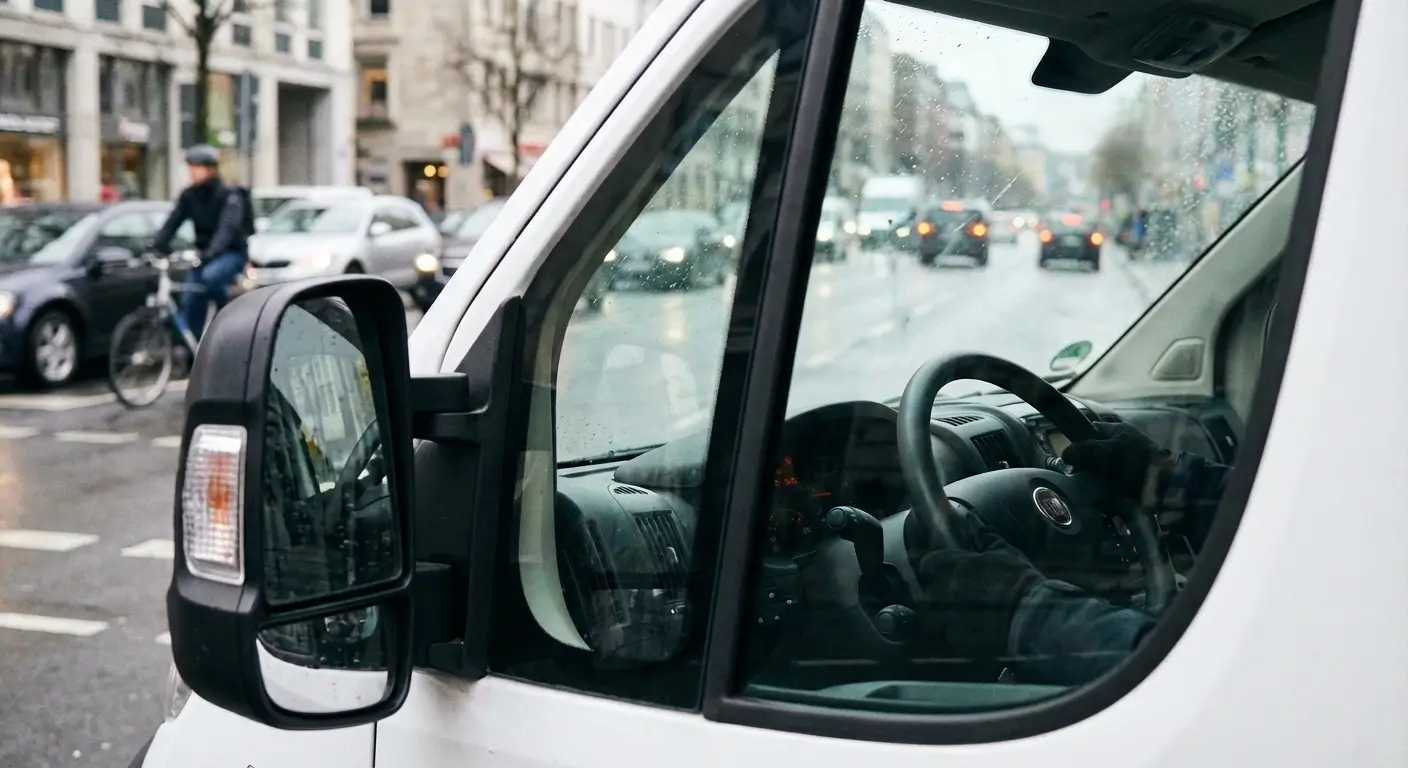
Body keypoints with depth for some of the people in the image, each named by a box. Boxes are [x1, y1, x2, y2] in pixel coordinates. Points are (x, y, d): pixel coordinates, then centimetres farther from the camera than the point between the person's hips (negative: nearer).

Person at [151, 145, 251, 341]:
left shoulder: (228, 195, -13)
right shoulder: (188, 196, 4)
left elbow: (228, 227, -28)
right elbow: (172, 222, -5)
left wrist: (212, 252, -44)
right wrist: (156, 246, -22)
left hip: (232, 253, -6)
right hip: (204, 254, 6)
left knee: (210, 275, -35)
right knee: (190, 303, -5)